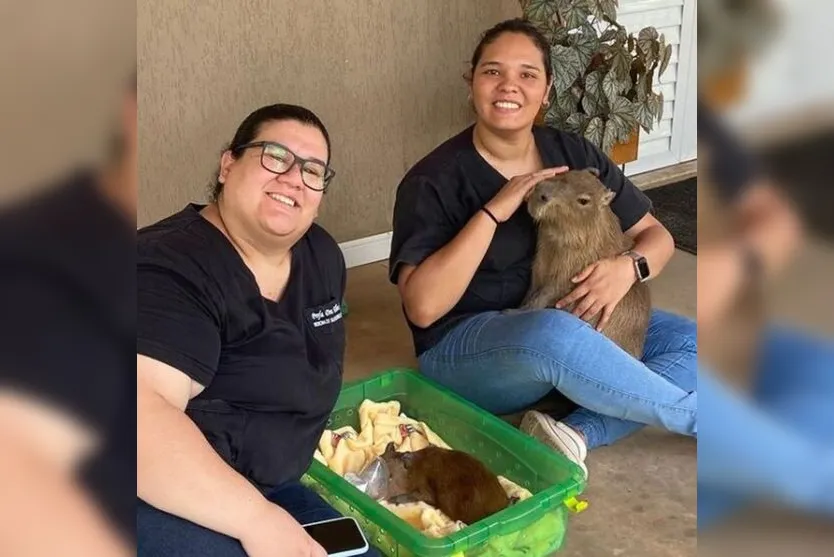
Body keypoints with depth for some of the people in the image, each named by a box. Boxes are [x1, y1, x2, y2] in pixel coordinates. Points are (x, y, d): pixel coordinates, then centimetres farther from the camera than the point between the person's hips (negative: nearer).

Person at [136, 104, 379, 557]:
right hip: (168, 501, -8)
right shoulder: (171, 267, -20)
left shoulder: (321, 256, 7)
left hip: (265, 488, 9)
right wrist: (258, 518, -38)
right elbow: (142, 409, -35)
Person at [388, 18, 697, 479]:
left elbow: (657, 236, 7)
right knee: (557, 335, -38)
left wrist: (628, 267, -17)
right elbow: (423, 307, -23)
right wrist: (495, 210, -25)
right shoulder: (435, 179, -12)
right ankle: (699, 418, -15)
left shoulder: (574, 155, 2)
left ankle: (577, 436, -26)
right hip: (466, 349, -6)